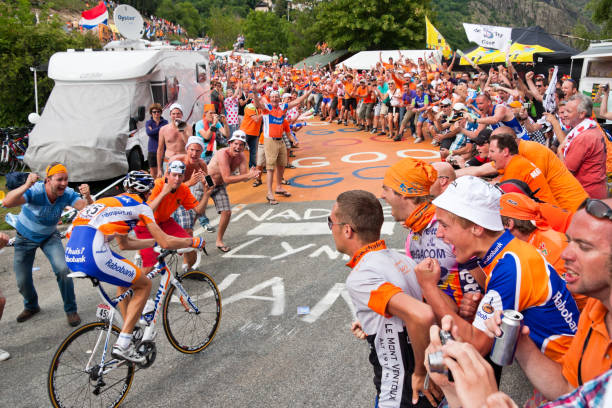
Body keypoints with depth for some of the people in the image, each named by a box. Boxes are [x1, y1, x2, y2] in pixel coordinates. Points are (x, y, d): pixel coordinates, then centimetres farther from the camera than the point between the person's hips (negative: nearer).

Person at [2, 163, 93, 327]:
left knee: (63, 269, -22)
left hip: (49, 236, 1)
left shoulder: (67, 193, -25)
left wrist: (87, 197, -50)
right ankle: (31, 307, 39)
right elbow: (7, 203, -48)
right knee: (22, 281, 5)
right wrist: (26, 185, -63)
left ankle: (71, 310, -2)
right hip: (25, 238, -1)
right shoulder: (35, 191, -34)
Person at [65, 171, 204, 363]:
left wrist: (155, 241, 42)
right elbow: (166, 242, 4)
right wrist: (192, 241, 21)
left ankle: (129, 333, 34)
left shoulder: (112, 201, 30)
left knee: (125, 277, 29)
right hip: (93, 255, -9)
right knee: (144, 284, 10)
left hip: (71, 256, 9)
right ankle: (122, 345, 4)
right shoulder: (140, 206, 7)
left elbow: (124, 243, 36)